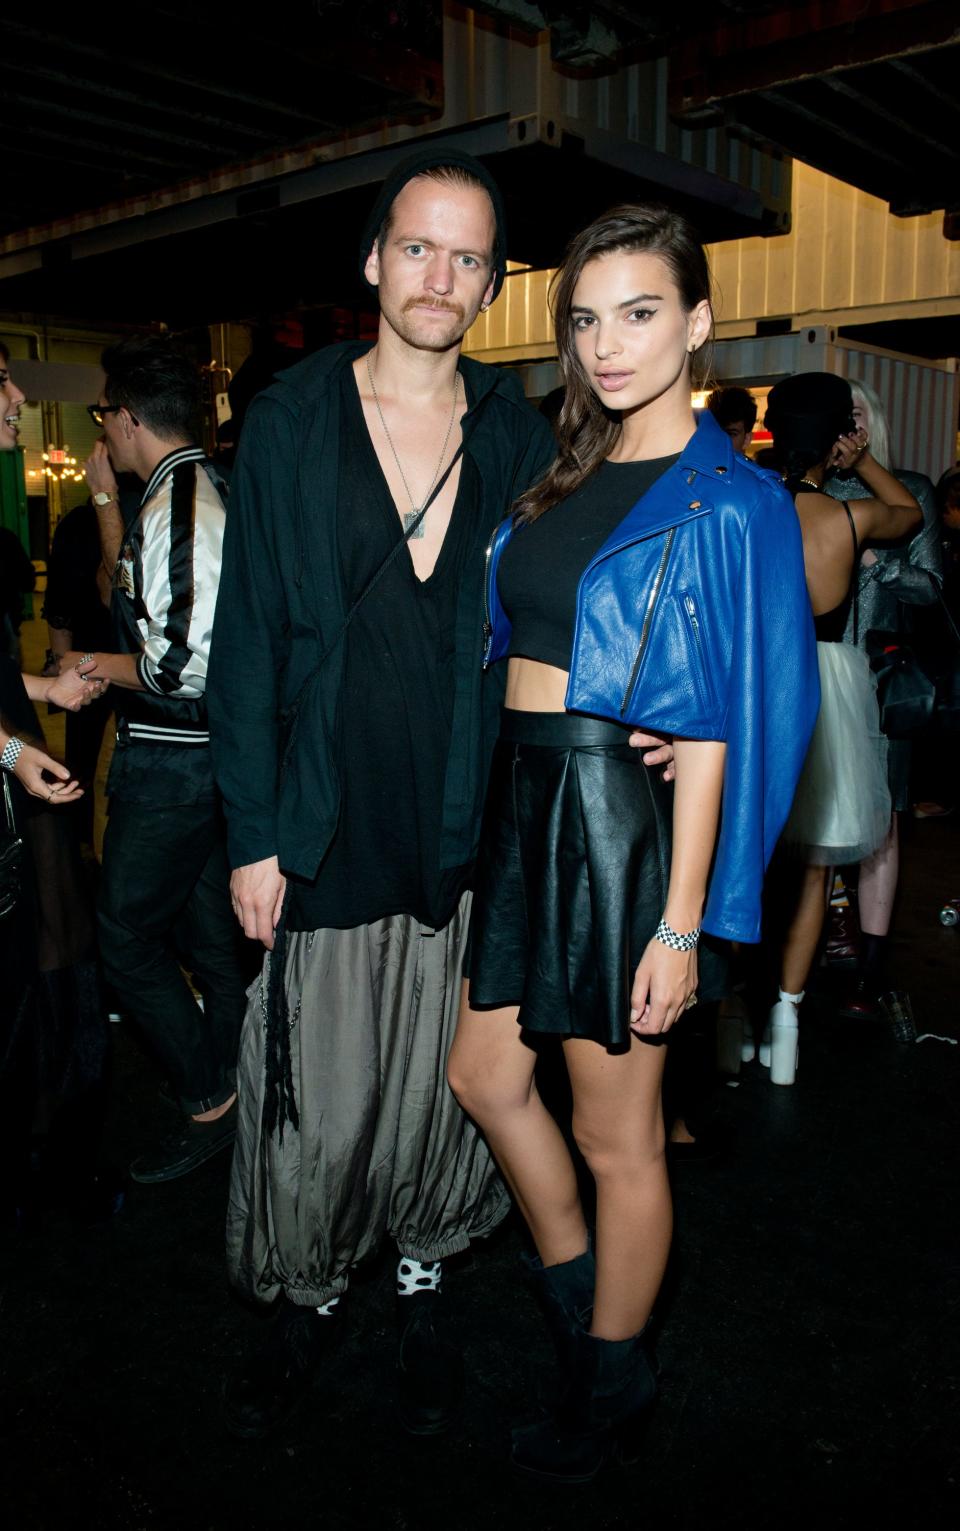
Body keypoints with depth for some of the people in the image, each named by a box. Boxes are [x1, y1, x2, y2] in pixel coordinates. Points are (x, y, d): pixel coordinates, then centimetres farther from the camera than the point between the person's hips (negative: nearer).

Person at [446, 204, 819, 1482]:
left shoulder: (730, 504, -8)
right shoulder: (563, 478, 13)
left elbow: (718, 725, -13)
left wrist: (681, 922, -15)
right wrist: (505, 797, 9)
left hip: (623, 813, -7)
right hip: (522, 801, 8)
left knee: (615, 1134, 8)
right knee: (483, 1072, 18)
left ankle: (612, 1377, 33)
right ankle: (574, 1282, 44)